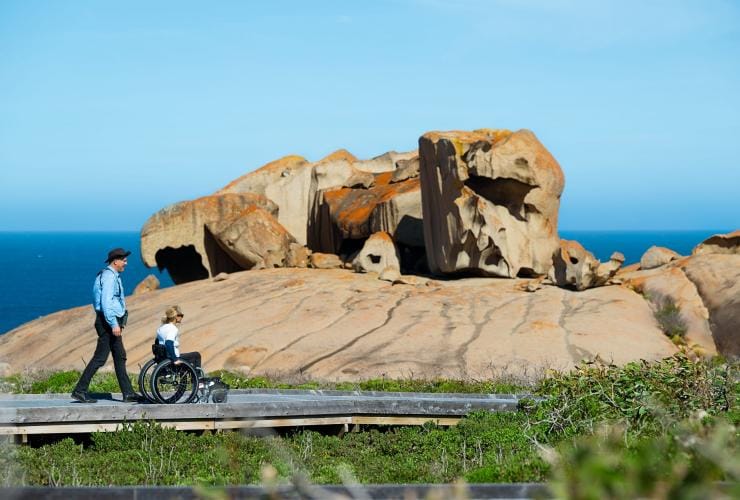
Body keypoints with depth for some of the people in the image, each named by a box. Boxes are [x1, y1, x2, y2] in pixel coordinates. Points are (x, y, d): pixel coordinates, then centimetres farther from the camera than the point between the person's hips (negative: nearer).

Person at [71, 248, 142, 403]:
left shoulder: (113, 276, 17)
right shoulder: (109, 276, -15)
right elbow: (106, 302, -23)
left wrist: (120, 321, 23)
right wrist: (114, 324, -26)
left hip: (112, 321, 11)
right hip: (108, 321, -11)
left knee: (120, 357, 10)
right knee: (100, 357, -9)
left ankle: (128, 393, 13)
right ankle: (80, 390, -5)